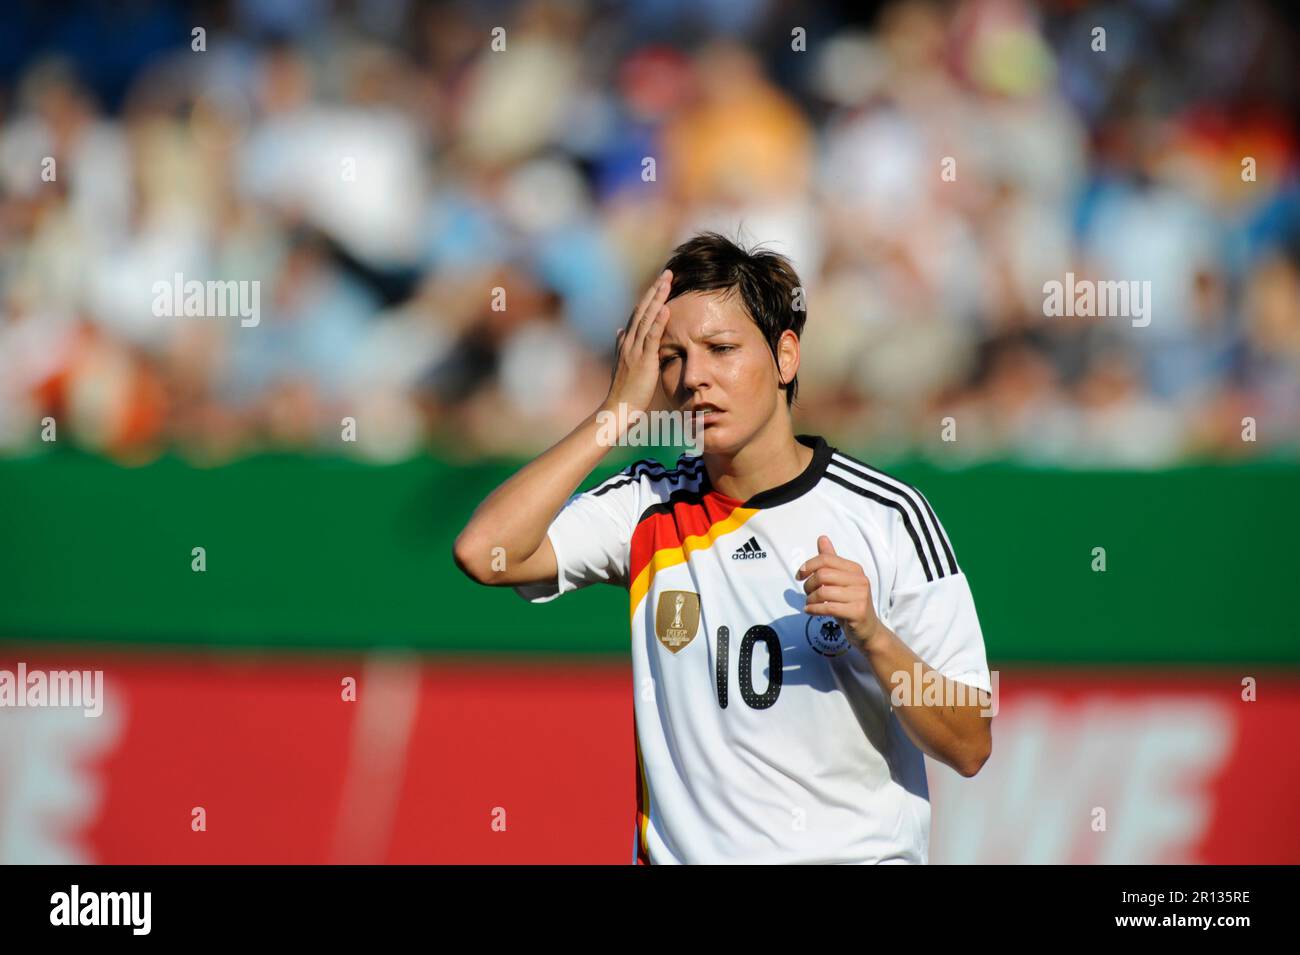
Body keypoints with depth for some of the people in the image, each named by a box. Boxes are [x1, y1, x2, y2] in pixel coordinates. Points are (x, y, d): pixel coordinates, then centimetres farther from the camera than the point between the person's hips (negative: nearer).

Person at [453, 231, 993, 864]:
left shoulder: (888, 515, 1)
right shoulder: (650, 506, 9)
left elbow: (969, 750, 1)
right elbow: (483, 552, -7)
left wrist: (871, 637, -16)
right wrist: (618, 408, -3)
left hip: (856, 857, -2)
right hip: (682, 852, 2)